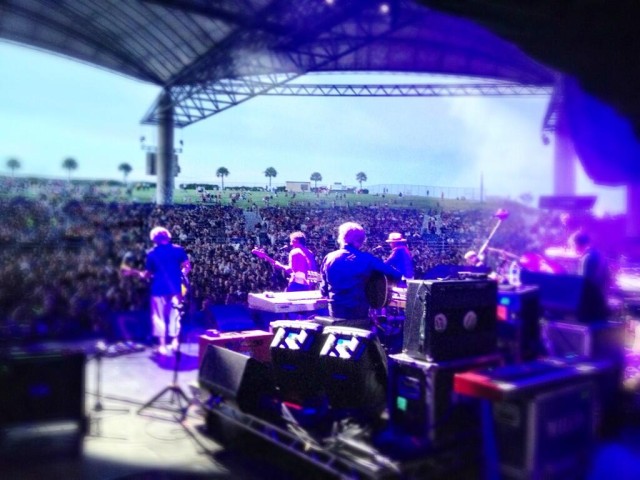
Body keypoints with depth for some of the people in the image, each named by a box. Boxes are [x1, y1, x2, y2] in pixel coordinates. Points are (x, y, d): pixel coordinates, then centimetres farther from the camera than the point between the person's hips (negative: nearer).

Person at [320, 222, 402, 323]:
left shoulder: (329, 258, -1)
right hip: (360, 311, -2)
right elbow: (396, 275, -9)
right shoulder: (367, 258, -7)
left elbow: (324, 290, 5)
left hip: (336, 311, 2)